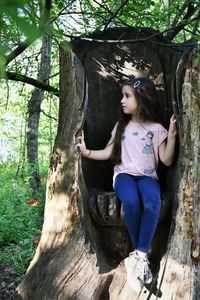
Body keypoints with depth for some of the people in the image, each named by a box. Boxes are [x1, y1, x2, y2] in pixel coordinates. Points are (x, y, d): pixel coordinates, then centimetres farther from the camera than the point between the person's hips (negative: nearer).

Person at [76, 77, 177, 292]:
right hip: (124, 174, 1)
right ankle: (141, 255, -16)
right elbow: (108, 153, 8)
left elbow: (167, 160, -2)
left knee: (152, 203, -37)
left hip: (147, 176, -1)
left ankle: (139, 256, -26)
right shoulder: (121, 126, 12)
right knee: (131, 201, -35)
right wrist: (87, 152, -6)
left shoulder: (156, 129, 4)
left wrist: (172, 136, -14)